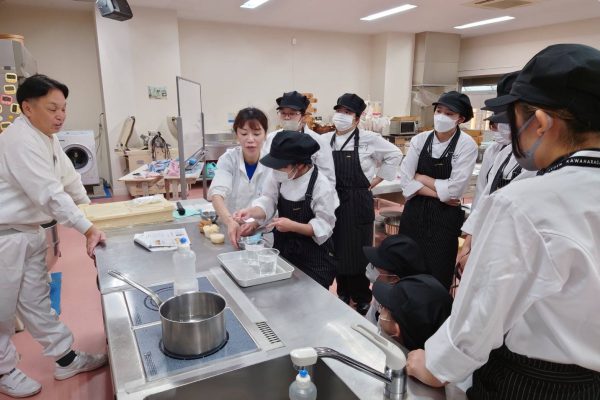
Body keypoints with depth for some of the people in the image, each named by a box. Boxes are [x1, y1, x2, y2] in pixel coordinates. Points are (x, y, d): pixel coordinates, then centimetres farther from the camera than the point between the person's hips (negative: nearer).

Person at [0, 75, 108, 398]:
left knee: (37, 300, 17)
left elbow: (69, 178, 14)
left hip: (29, 232, 9)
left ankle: (66, 358, 27)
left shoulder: (46, 136, 7)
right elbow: (49, 194, -27)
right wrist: (88, 229, -26)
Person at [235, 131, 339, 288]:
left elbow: (323, 227, -21)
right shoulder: (280, 177, -6)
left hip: (313, 257, -5)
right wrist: (251, 211, -26)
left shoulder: (321, 186, -24)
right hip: (283, 249, 6)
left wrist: (293, 226, -31)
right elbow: (268, 201, -7)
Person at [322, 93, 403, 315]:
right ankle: (343, 292, 31)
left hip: (358, 202, -4)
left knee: (359, 250, 4)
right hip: (334, 201, 4)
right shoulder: (325, 140, 3)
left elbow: (394, 154, 2)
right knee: (337, 249, 12)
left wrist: (376, 180, 0)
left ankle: (363, 298, 22)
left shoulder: (368, 139, -7)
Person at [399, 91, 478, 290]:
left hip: (445, 216, -3)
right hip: (415, 212, 3)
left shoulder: (466, 145, -8)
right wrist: (438, 193, -13)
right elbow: (406, 180, -6)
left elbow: (454, 189, -16)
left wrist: (422, 178, -8)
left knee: (438, 277, 7)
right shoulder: (419, 140, 0)